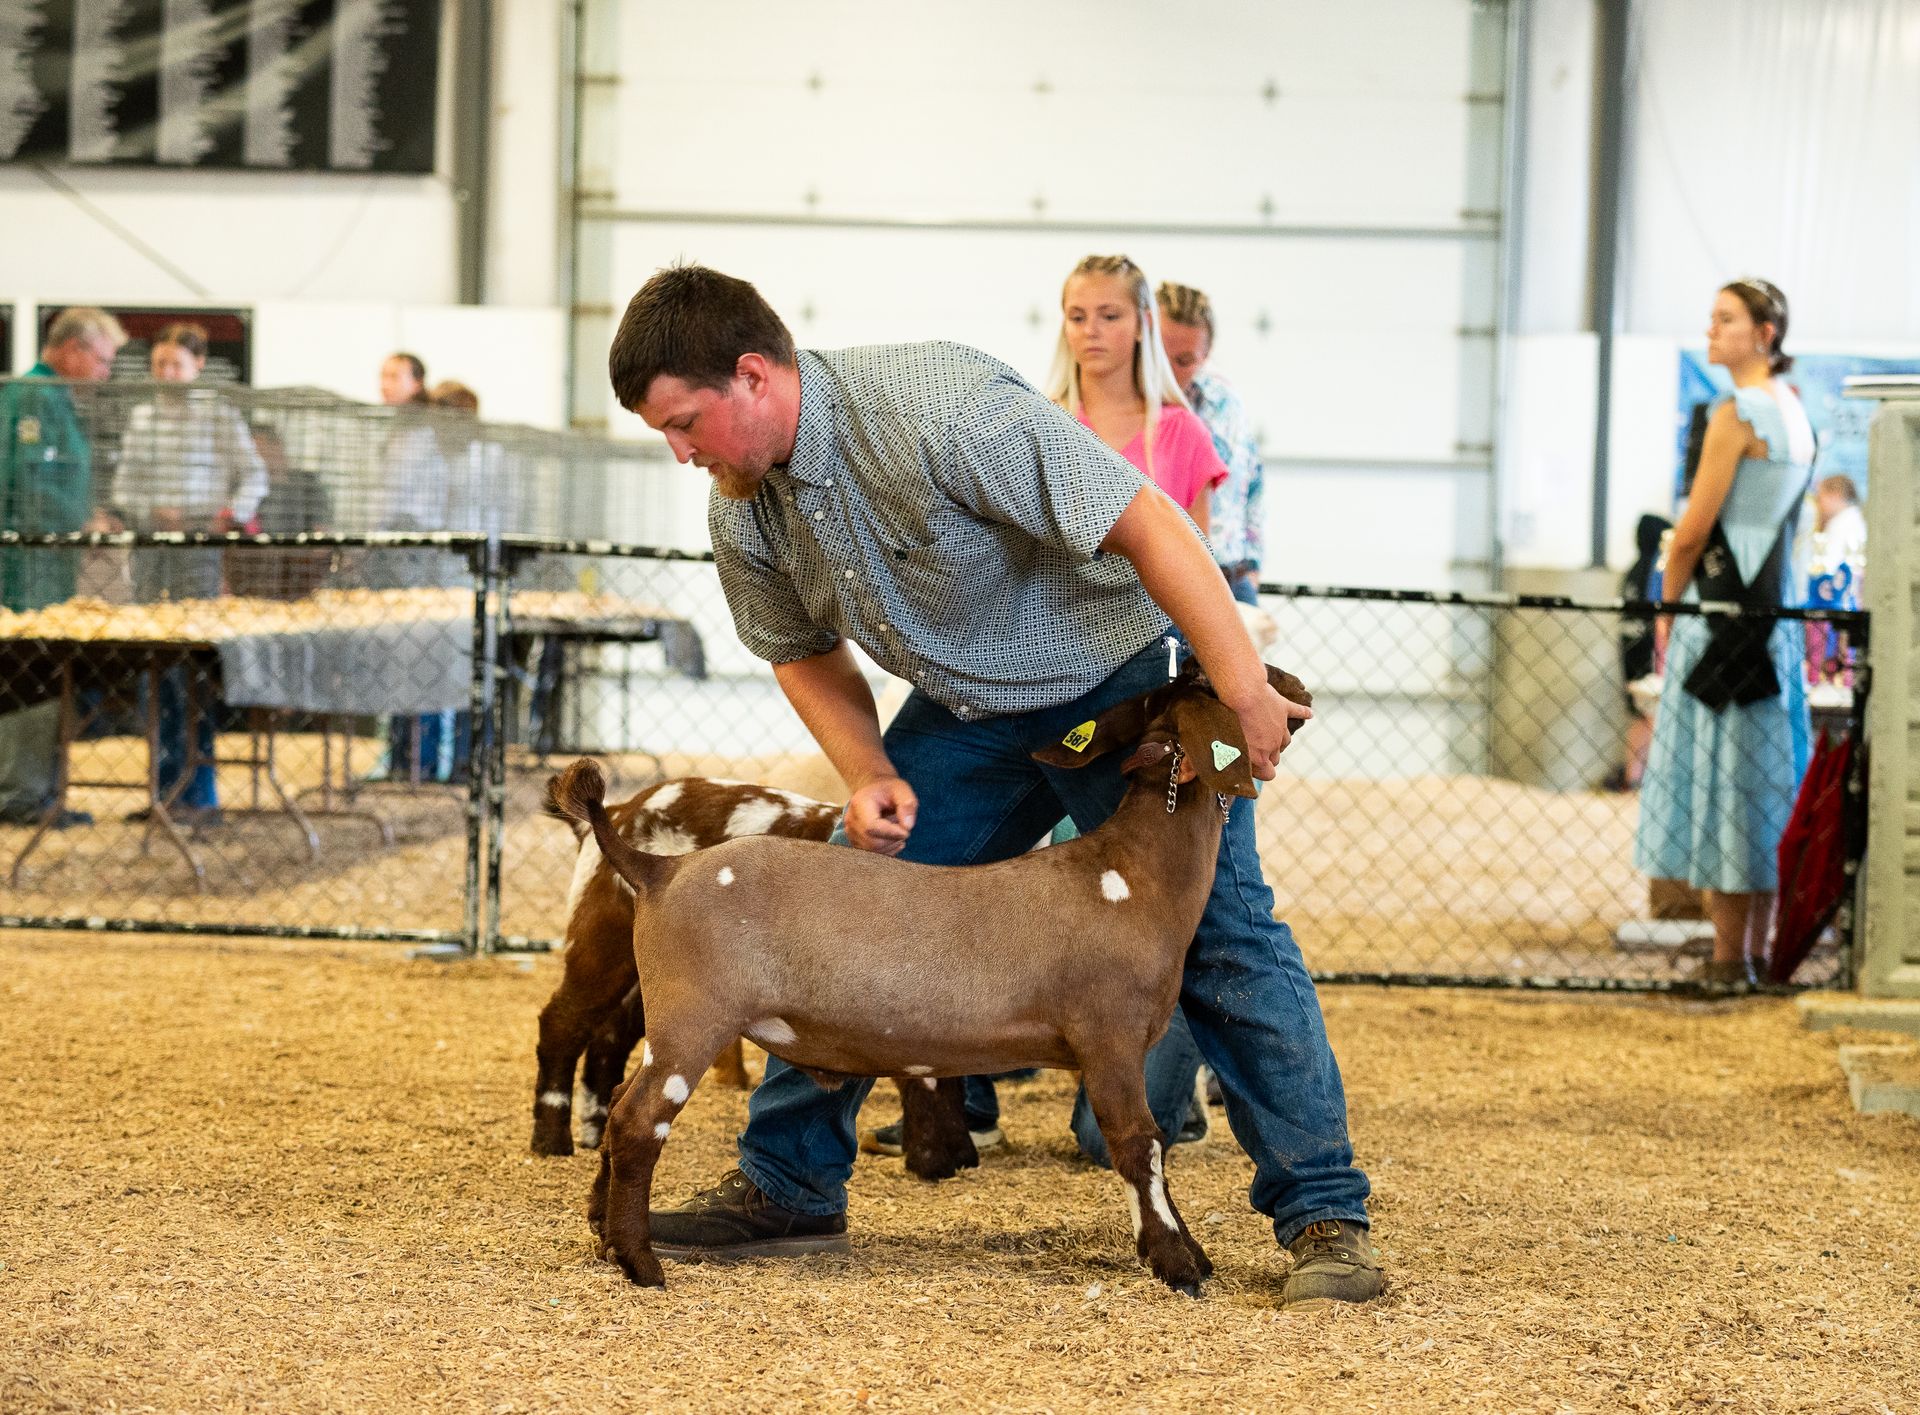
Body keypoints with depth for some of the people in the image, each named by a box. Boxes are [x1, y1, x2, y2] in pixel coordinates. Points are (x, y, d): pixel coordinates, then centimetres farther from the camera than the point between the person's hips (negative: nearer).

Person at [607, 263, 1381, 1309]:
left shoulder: (938, 408, -32)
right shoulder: (742, 515, -8)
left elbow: (1148, 523, -32)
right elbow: (804, 653, 11)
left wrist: (1245, 695, -33)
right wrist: (870, 777, -7)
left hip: (1113, 674, -7)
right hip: (967, 713, 7)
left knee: (1222, 932, -14)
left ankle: (1323, 1214, -10)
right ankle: (786, 1189, 11)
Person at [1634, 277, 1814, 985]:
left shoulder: (1736, 415, -13)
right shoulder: (1794, 412, 14)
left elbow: (1693, 532, -14)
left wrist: (1667, 610, -1)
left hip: (1726, 607, -9)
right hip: (1778, 605, 9)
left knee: (1720, 778, -5)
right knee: (1763, 780, 11)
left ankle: (1729, 957, -4)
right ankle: (1758, 951, 14)